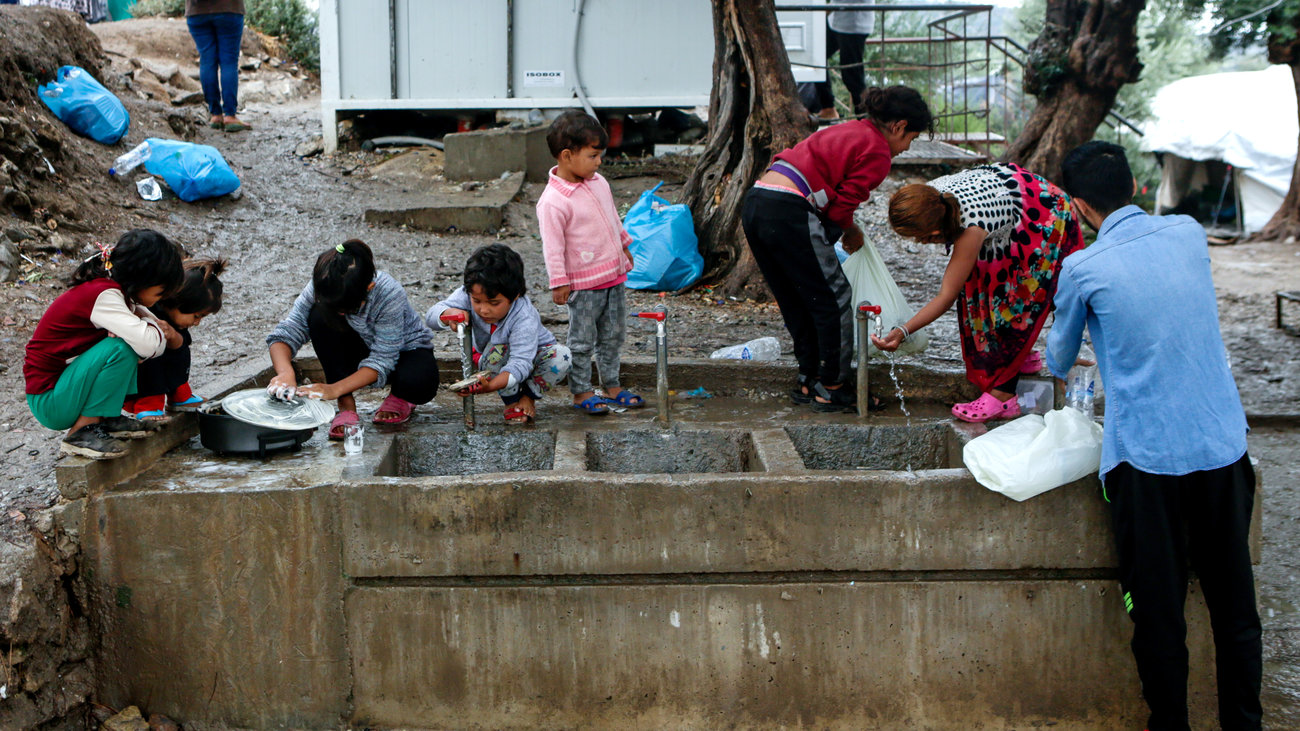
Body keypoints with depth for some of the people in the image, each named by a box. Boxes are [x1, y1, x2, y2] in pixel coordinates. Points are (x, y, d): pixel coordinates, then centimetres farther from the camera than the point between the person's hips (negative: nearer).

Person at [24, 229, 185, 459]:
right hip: (48, 402, -9)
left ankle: (108, 419, 3)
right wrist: (161, 330, -12)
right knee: (121, 348, -28)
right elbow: (148, 344, -36)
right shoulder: (103, 295, -24)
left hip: (65, 379, 9)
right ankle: (80, 433, -16)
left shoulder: (110, 288, 4)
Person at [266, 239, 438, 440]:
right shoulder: (321, 291, -26)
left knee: (418, 383, -39)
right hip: (360, 348, 3)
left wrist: (335, 389, -43)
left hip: (404, 349, -3)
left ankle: (400, 397, 2)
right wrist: (285, 372, -46)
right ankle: (346, 405, -17)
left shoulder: (390, 295, -36)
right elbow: (286, 332, -25)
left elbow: (382, 361, -33)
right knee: (319, 316, -28)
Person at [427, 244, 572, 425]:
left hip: (532, 356, -1)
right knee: (496, 350, -36)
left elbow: (520, 364, -46)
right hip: (490, 362, 1)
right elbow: (432, 316, -27)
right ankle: (511, 400, -13)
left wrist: (491, 385, -64)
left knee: (561, 357, -33)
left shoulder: (524, 318, -39)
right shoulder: (468, 295, -28)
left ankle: (528, 396, -6)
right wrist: (450, 314, -52)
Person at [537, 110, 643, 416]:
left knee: (613, 335, 16)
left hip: (614, 276, 8)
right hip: (583, 283, -8)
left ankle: (612, 385, 29)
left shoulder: (598, 183, 5)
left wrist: (624, 247, 27)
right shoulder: (553, 201, -20)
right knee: (582, 340, 4)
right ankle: (581, 391, 16)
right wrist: (558, 282, -16)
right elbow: (553, 245, -18)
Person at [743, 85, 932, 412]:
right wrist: (851, 232, 14)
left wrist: (845, 227, 21)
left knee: (797, 302, 19)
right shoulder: (877, 152, -2)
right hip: (788, 215, -9)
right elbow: (841, 208, -5)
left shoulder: (848, 130, 25)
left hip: (754, 202, 9)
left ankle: (808, 381, 26)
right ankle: (830, 388, 10)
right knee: (834, 300, 4)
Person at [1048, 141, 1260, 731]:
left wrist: (1056, 369, 35)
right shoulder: (1189, 233, 3)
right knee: (1235, 604, 14)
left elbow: (1060, 358, 11)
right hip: (1223, 447, 4)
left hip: (1146, 458, -4)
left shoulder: (1083, 269, -7)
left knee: (1158, 613, 8)